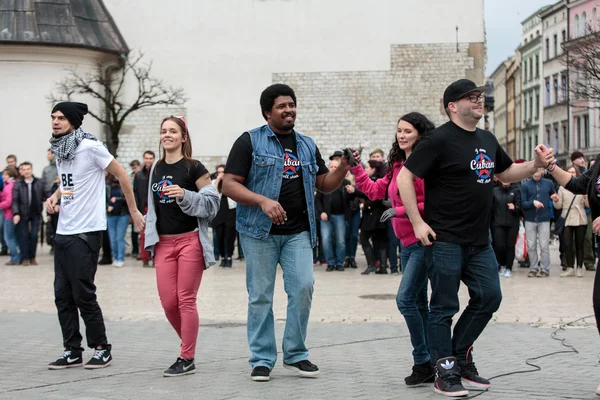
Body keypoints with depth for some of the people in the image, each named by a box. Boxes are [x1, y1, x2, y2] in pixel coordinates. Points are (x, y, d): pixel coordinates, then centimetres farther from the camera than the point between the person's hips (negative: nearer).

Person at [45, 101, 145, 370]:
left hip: (85, 232, -8)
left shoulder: (89, 147, -12)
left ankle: (101, 349, 10)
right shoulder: (59, 150, 10)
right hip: (63, 232, 8)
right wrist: (54, 196, 5)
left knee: (83, 295, -4)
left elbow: (122, 175, -7)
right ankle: (72, 351, 18)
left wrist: (134, 212, -4)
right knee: (63, 295, 9)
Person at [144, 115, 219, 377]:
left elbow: (212, 203, -8)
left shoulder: (194, 168, -5)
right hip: (163, 243, 5)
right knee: (168, 303, 3)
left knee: (186, 300, -3)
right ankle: (189, 343, 26)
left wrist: (185, 195, -21)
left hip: (190, 241, -5)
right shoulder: (156, 168, 12)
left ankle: (187, 359, 5)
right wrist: (151, 235, 16)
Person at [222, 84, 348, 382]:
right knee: (260, 296, 1)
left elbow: (324, 185, 17)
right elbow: (229, 185, -8)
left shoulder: (307, 145, 15)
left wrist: (343, 169, -3)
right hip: (260, 231, -3)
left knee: (303, 288, -7)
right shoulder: (250, 141, -1)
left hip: (298, 232, 4)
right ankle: (262, 360, 10)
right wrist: (263, 201, -22)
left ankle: (296, 354, 7)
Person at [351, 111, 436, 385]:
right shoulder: (397, 166, 13)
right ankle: (429, 365, 19)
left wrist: (402, 210, -20)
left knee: (405, 298, -15)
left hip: (424, 241, -9)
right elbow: (374, 190, 18)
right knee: (418, 303, 12)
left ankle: (423, 362, -6)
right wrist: (355, 168, 10)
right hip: (407, 242, 9)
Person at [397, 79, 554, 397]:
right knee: (444, 307, 1)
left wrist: (536, 165, 7)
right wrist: (417, 222, -16)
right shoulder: (440, 140, -11)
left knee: (489, 298, 10)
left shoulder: (487, 140, 12)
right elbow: (405, 177, -12)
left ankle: (460, 355, 26)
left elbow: (505, 173, 25)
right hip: (445, 240, -7)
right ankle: (445, 373, 11)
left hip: (479, 241, 8)